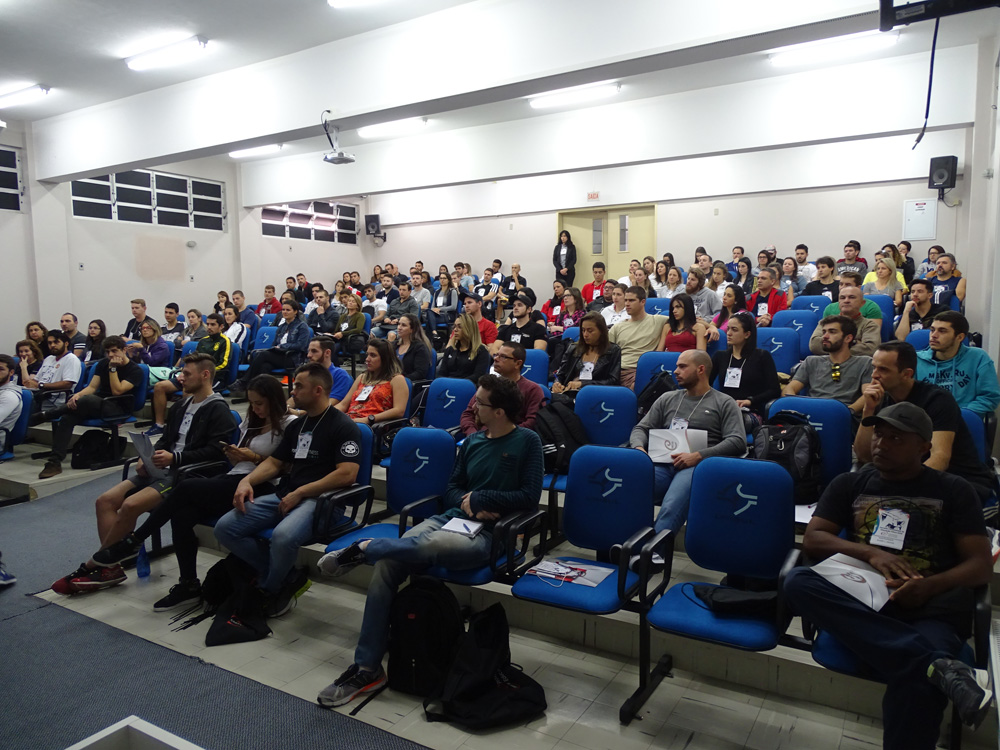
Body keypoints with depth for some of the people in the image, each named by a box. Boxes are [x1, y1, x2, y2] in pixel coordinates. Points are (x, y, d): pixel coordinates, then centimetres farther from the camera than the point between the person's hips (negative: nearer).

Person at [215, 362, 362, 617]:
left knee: (283, 536, -36)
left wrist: (300, 493, -16)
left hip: (318, 500, -8)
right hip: (284, 495, 8)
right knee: (225, 528, -8)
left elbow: (347, 474, -16)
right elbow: (274, 463, 24)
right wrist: (247, 481, 3)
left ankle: (268, 590, -2)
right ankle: (289, 578, 0)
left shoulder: (343, 426, -5)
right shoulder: (297, 425, 19)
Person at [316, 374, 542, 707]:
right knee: (387, 564, -18)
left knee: (426, 545, -37)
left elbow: (530, 496, -7)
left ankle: (363, 548, -8)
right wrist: (467, 504, -4)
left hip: (487, 533, -5)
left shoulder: (527, 442, 0)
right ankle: (367, 668, -9)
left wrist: (478, 498, -4)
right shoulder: (472, 441, 16)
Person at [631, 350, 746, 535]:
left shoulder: (724, 403, 14)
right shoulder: (667, 399, 28)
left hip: (696, 466, -3)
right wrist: (639, 447, -1)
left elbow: (737, 442, 0)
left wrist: (698, 456, -13)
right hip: (662, 464, 4)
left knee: (671, 510, -36)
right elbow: (641, 429, 24)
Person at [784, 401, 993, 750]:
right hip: (860, 601, 3)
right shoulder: (849, 484, 19)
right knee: (797, 582, -34)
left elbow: (982, 565, 9)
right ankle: (936, 663, -38)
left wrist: (931, 586, -12)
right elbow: (812, 540, 9)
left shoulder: (953, 491, 16)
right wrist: (870, 554, -9)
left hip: (931, 610, -3)